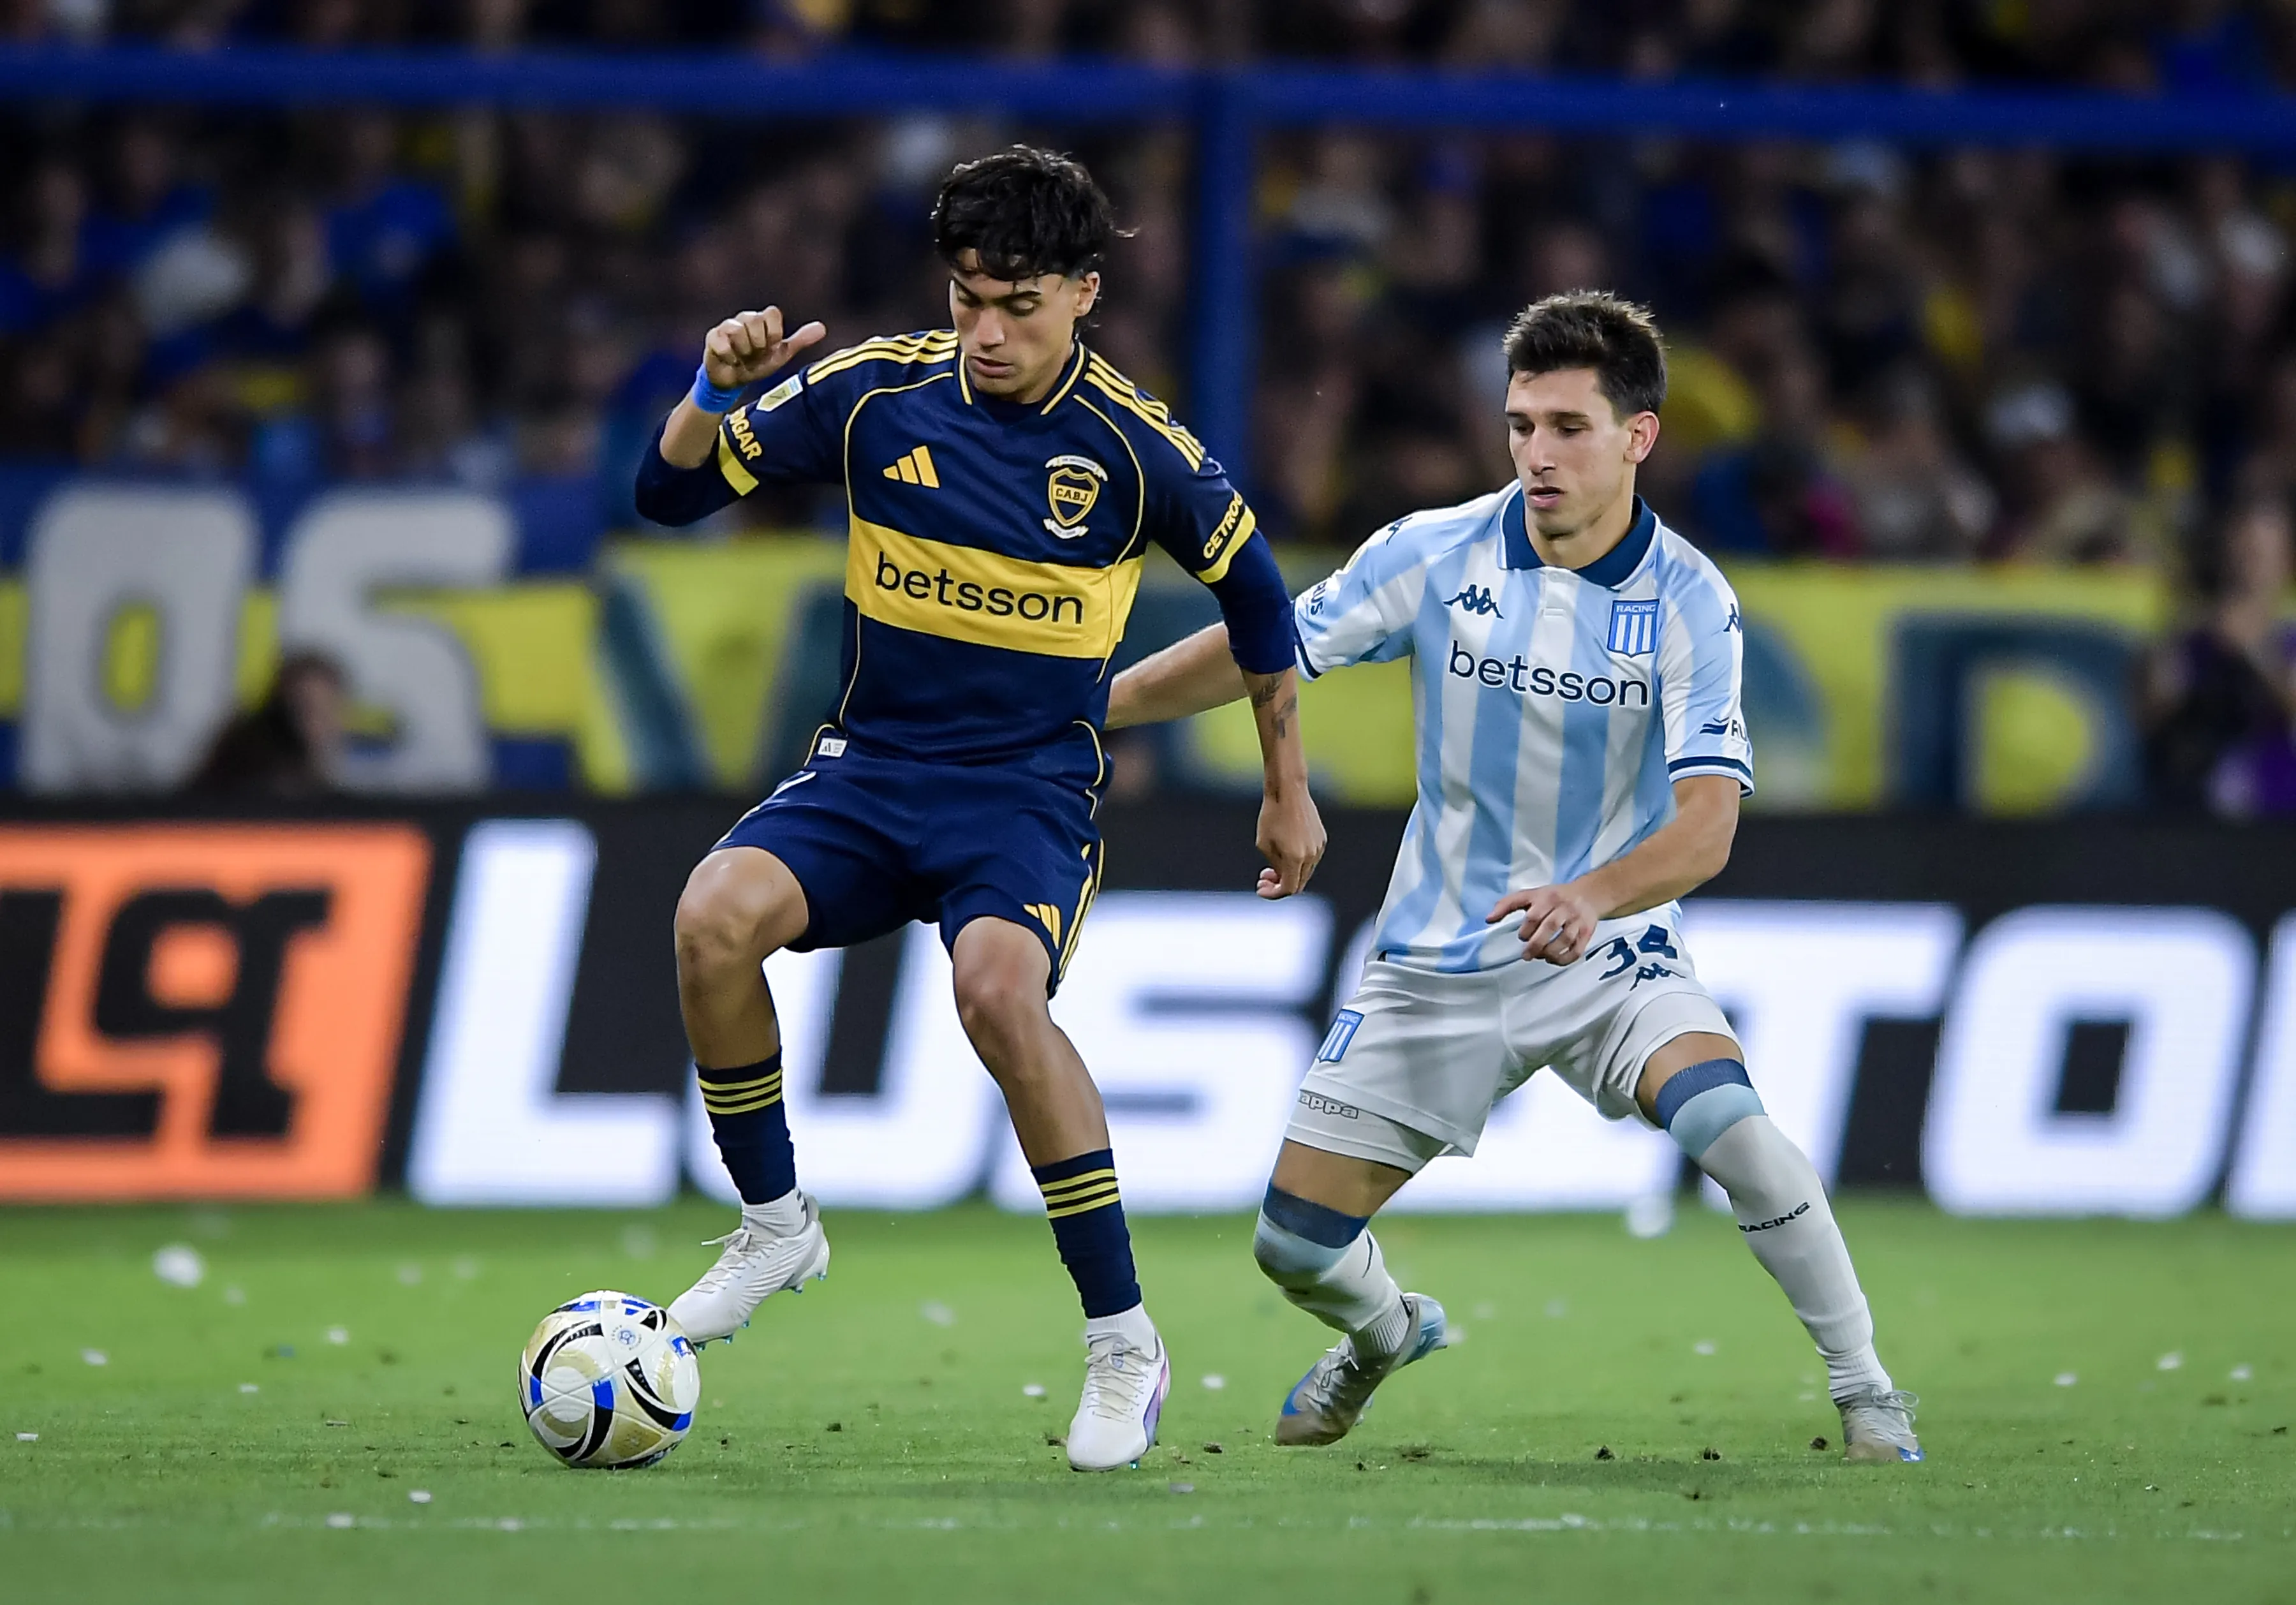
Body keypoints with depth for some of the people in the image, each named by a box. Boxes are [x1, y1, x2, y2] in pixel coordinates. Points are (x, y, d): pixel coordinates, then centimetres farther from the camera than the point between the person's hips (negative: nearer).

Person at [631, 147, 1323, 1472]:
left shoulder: (1133, 446, -8)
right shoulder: (877, 393, -4)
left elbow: (1254, 591, 9)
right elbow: (673, 494, 2)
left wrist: (1290, 794, 16)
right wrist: (717, 391, -19)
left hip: (1032, 789, -3)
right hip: (871, 768, 3)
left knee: (998, 986, -34)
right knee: (716, 915, -27)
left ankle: (1124, 1343, -21)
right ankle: (776, 1224, -3)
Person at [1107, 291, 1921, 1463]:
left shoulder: (1690, 603, -15)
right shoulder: (1432, 555, -10)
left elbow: (1706, 827, -24)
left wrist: (1591, 897, -44)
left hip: (1609, 953, -2)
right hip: (1436, 960, 2)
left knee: (1732, 1126, -31)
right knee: (1296, 1244, 0)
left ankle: (1865, 1392, -13)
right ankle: (1385, 1333, 38)